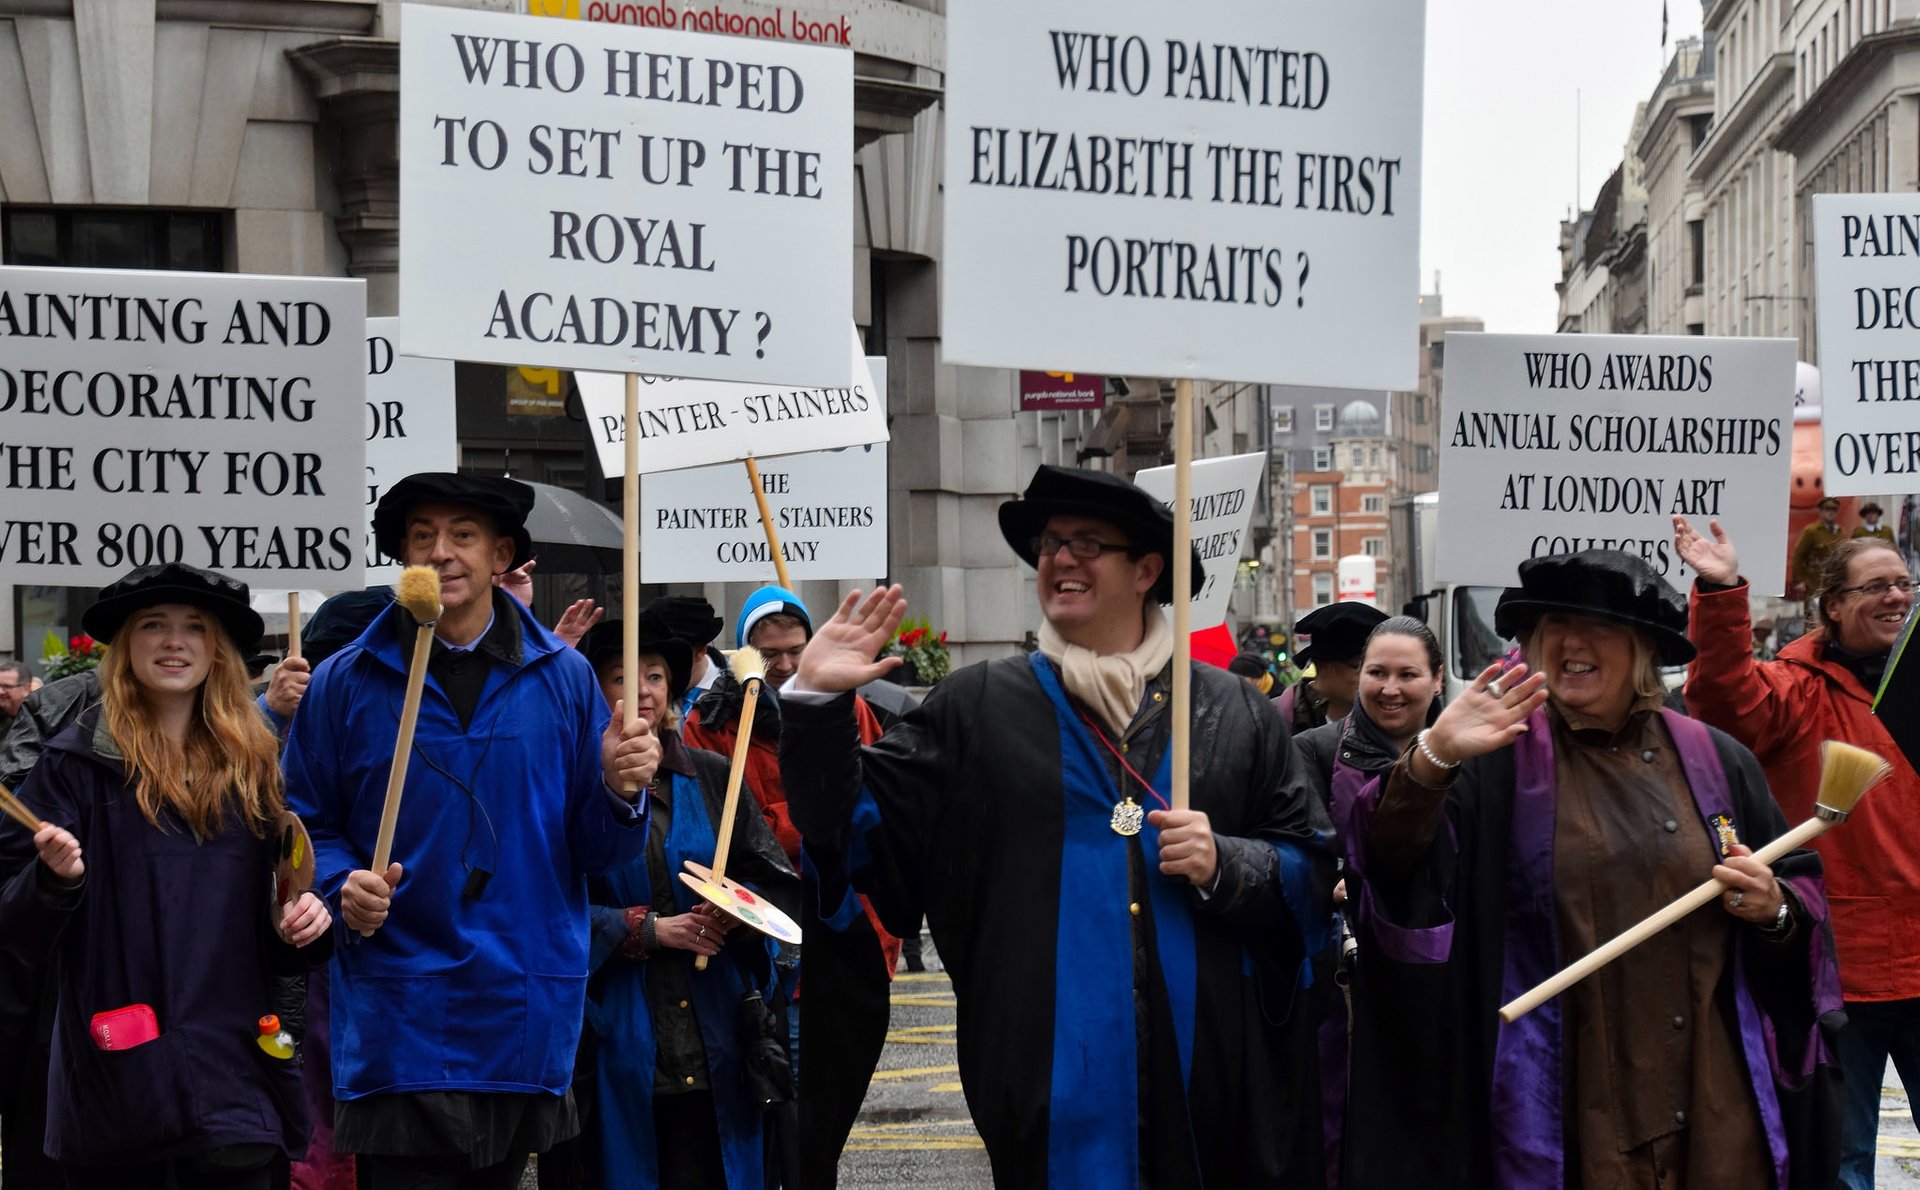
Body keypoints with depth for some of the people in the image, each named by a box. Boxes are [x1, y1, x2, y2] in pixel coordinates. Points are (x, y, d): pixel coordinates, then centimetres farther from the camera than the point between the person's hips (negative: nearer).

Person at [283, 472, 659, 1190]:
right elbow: (305, 827, 7)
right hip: (398, 1022, -2)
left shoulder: (563, 679, 6)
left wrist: (620, 791, -15)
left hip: (527, 1020, 2)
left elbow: (598, 853, 6)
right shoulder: (346, 684, 3)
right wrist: (342, 886, -13)